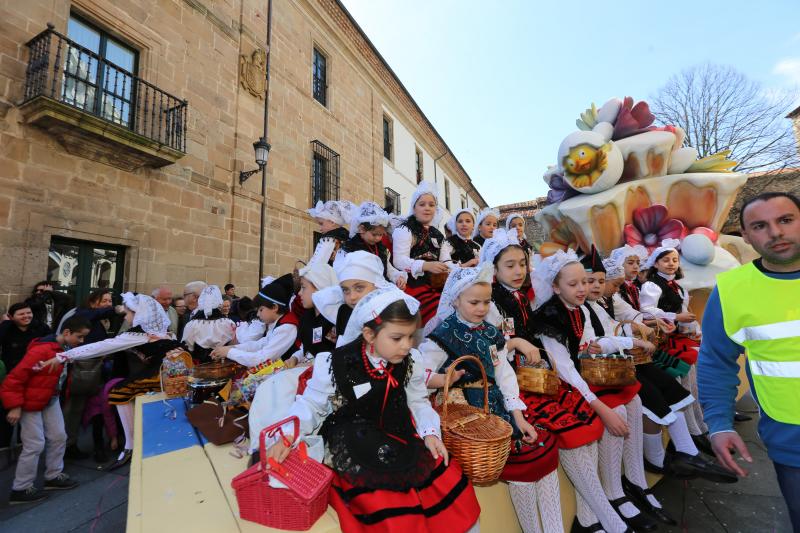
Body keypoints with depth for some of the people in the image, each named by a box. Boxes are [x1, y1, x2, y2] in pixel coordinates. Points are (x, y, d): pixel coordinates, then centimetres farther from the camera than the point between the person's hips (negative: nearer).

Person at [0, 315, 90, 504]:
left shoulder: (66, 349, -3)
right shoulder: (41, 350, -28)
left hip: (50, 400, 8)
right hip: (30, 403, -8)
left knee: (59, 437, 11)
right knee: (35, 445, -2)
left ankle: (54, 477, 27)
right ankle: (20, 490, 15)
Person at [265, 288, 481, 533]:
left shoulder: (411, 363, -6)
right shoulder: (334, 366, -18)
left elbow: (418, 402, 7)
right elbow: (310, 405, -5)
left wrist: (430, 432, -7)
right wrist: (287, 437, -17)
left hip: (400, 437, 4)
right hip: (352, 447, -4)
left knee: (449, 482, -3)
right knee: (386, 508, -22)